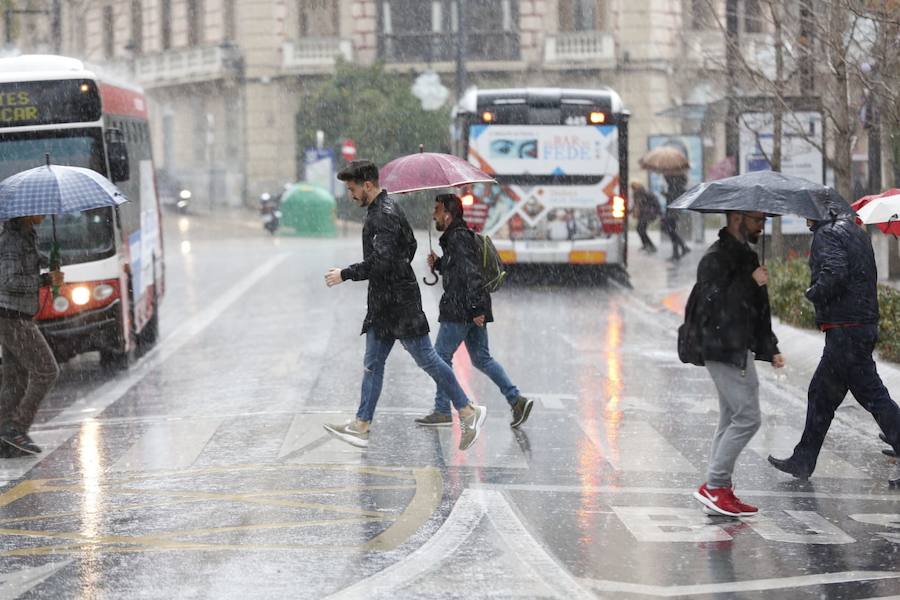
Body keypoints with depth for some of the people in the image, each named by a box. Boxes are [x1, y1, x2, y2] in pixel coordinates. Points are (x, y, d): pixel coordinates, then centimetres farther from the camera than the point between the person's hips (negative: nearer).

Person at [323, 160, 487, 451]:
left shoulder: (385, 215, -18)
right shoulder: (387, 208, 14)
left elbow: (380, 262, -27)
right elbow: (410, 245, 26)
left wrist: (344, 274, -20)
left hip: (399, 304, -10)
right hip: (383, 303, 10)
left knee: (426, 359, -4)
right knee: (373, 363, 8)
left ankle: (468, 411, 4)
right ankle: (362, 425, 10)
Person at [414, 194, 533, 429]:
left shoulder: (458, 238, -14)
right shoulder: (457, 236, 18)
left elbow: (471, 273, -23)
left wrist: (476, 308, -26)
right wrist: (438, 264, 12)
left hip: (460, 311, -10)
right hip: (472, 310, 10)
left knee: (441, 356, -1)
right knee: (482, 358, 11)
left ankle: (442, 411, 4)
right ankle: (516, 399, 3)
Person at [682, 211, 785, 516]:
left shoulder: (745, 256, 17)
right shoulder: (716, 259, -14)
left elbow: (757, 311, 24)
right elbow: (715, 304, -25)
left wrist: (770, 349, 20)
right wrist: (750, 282, -21)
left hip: (739, 350, 10)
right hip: (723, 350, -10)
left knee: (732, 420, 13)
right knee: (747, 417, -12)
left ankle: (717, 489, 18)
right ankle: (714, 485, -7)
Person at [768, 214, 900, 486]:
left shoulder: (827, 234, -12)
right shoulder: (855, 230, 17)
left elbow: (834, 273, -27)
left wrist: (813, 293, -10)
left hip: (844, 329, -10)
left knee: (871, 394, -6)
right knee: (820, 394, 16)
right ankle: (803, 462, 22)